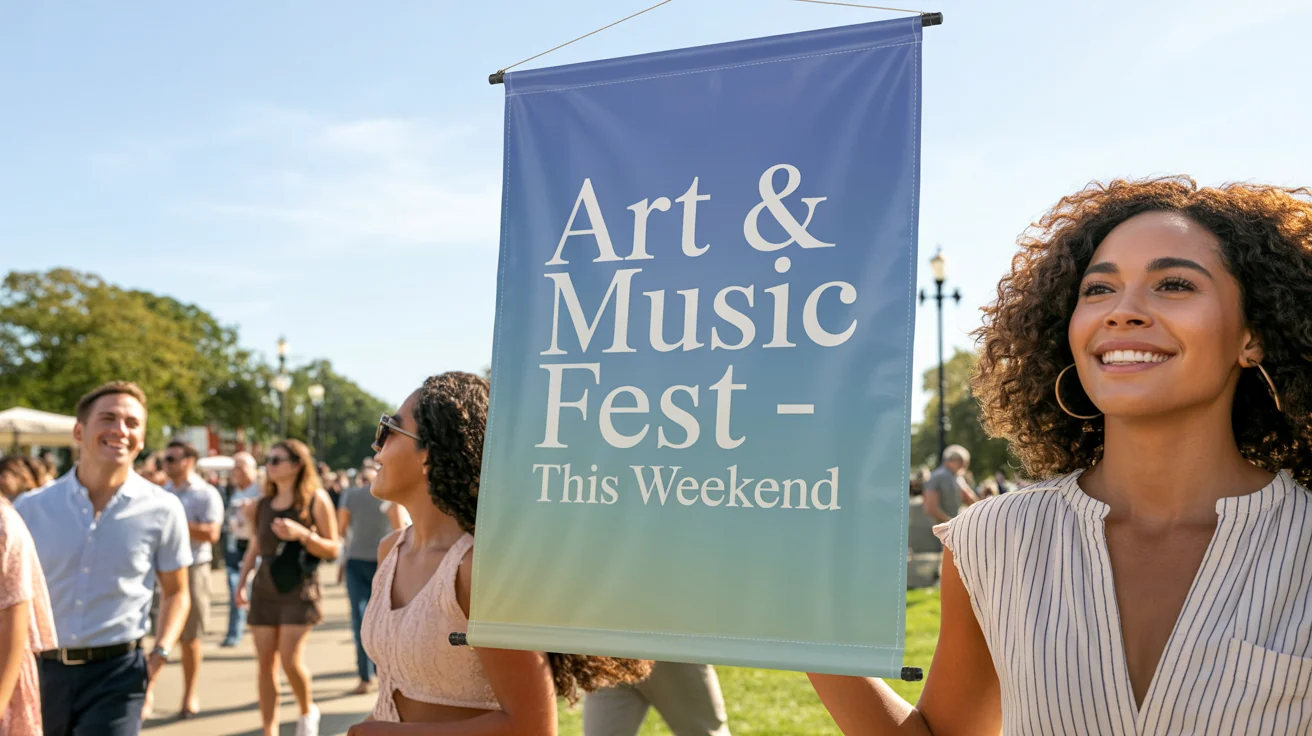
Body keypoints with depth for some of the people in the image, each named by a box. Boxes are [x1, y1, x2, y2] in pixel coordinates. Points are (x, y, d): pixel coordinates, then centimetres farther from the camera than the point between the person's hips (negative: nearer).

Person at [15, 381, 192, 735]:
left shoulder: (162, 509, -3)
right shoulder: (31, 508, 0)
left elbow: (176, 592, 7)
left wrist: (161, 653, -7)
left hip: (116, 671, -2)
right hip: (38, 670, 3)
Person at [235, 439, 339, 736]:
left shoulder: (316, 500, -4)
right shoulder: (262, 505, 9)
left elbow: (332, 550, -5)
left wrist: (301, 534, -19)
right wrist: (241, 582, 9)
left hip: (299, 589, -4)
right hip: (264, 588, 4)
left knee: (290, 660, -10)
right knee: (265, 663, 4)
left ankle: (307, 711, 19)